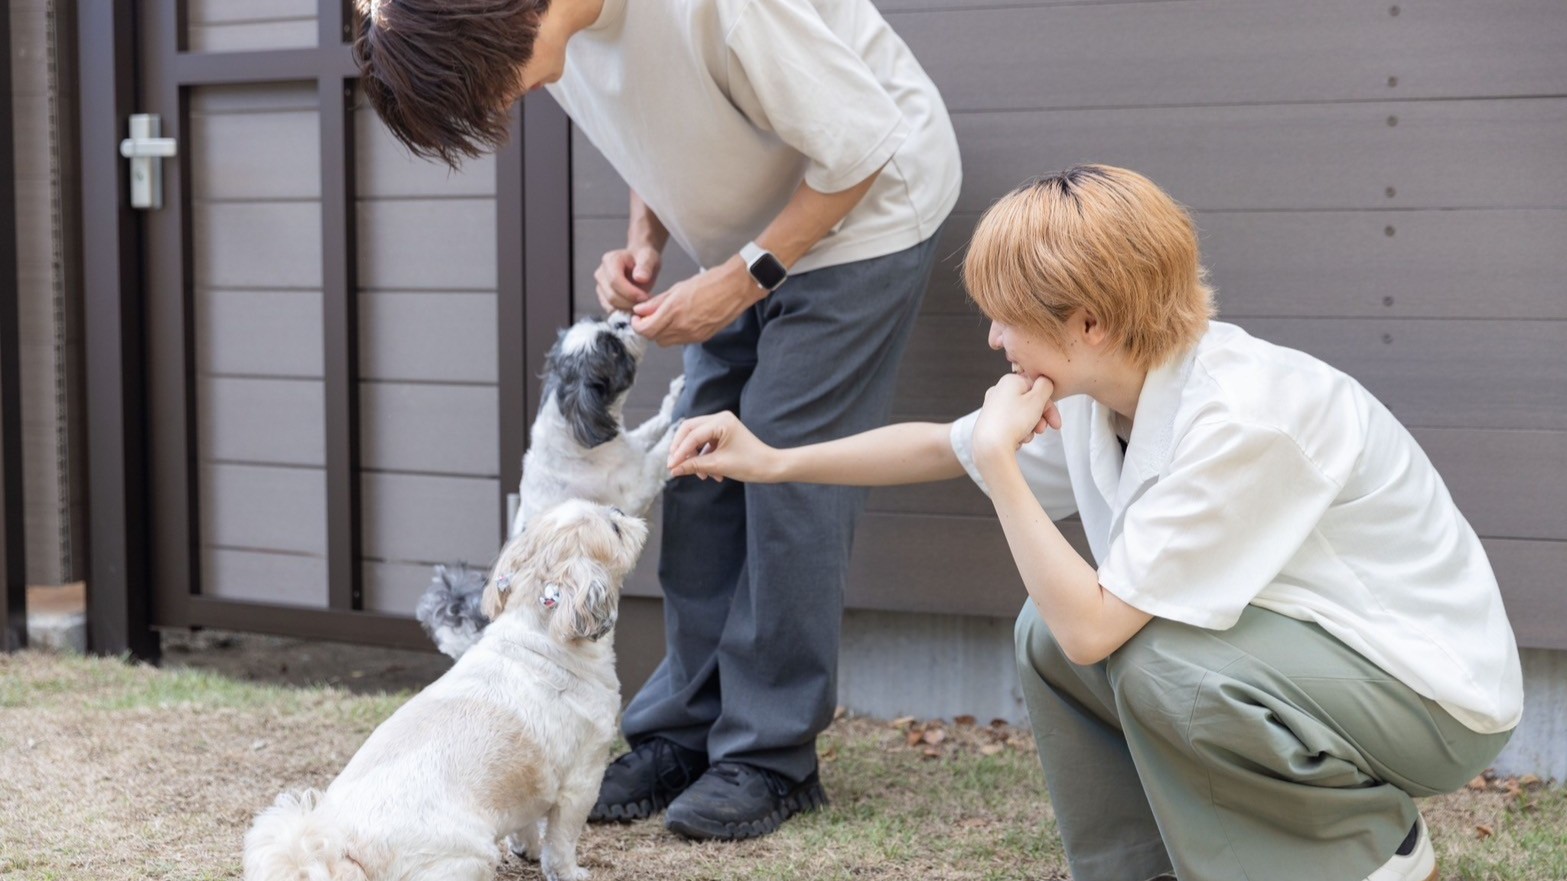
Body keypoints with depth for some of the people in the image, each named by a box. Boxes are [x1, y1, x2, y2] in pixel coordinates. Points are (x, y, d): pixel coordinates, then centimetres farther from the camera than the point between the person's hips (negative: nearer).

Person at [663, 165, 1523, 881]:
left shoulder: (1243, 417, -30)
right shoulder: (1096, 392, -5)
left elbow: (1093, 627, -30)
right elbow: (943, 446, 15)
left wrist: (999, 459, -26)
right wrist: (773, 461, 12)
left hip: (1438, 693, -8)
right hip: (1303, 646, 8)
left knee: (1151, 655, -29)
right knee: (1049, 636, -4)